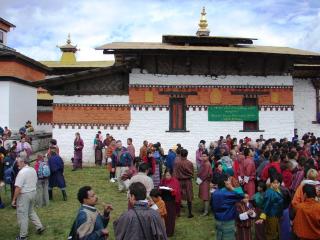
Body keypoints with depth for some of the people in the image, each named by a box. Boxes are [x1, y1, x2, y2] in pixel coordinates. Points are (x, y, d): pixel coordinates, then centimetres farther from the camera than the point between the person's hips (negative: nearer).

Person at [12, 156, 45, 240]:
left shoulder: (22, 172, -20)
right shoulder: (33, 170, 5)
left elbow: (18, 187, -22)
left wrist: (14, 199, -15)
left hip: (24, 195, -8)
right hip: (33, 192, 8)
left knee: (22, 215, 5)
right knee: (31, 211, 25)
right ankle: (39, 227, 21)